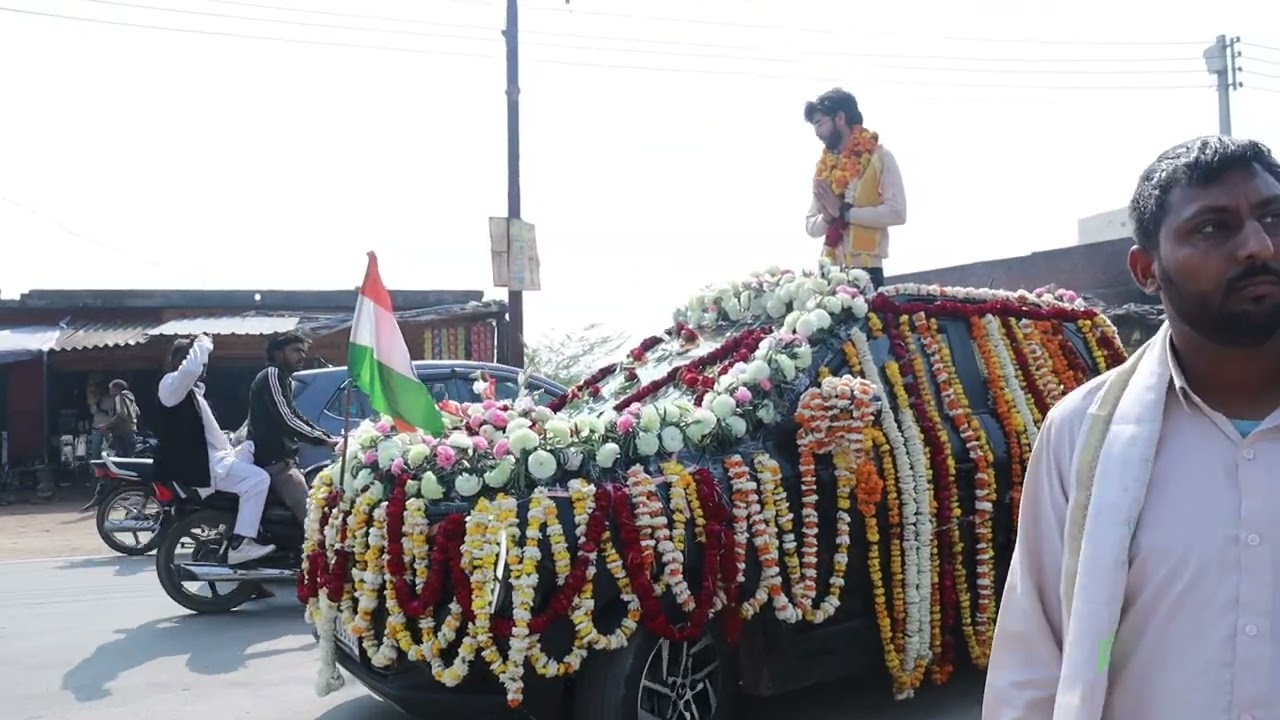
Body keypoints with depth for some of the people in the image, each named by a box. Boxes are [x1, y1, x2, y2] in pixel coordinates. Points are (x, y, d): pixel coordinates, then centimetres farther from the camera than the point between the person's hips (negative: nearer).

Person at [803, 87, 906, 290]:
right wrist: (828, 216, -5)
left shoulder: (879, 157, 2)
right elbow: (811, 226, 17)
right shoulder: (824, 166, 17)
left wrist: (844, 211, -10)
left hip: (866, 271, -4)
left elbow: (896, 212, -10)